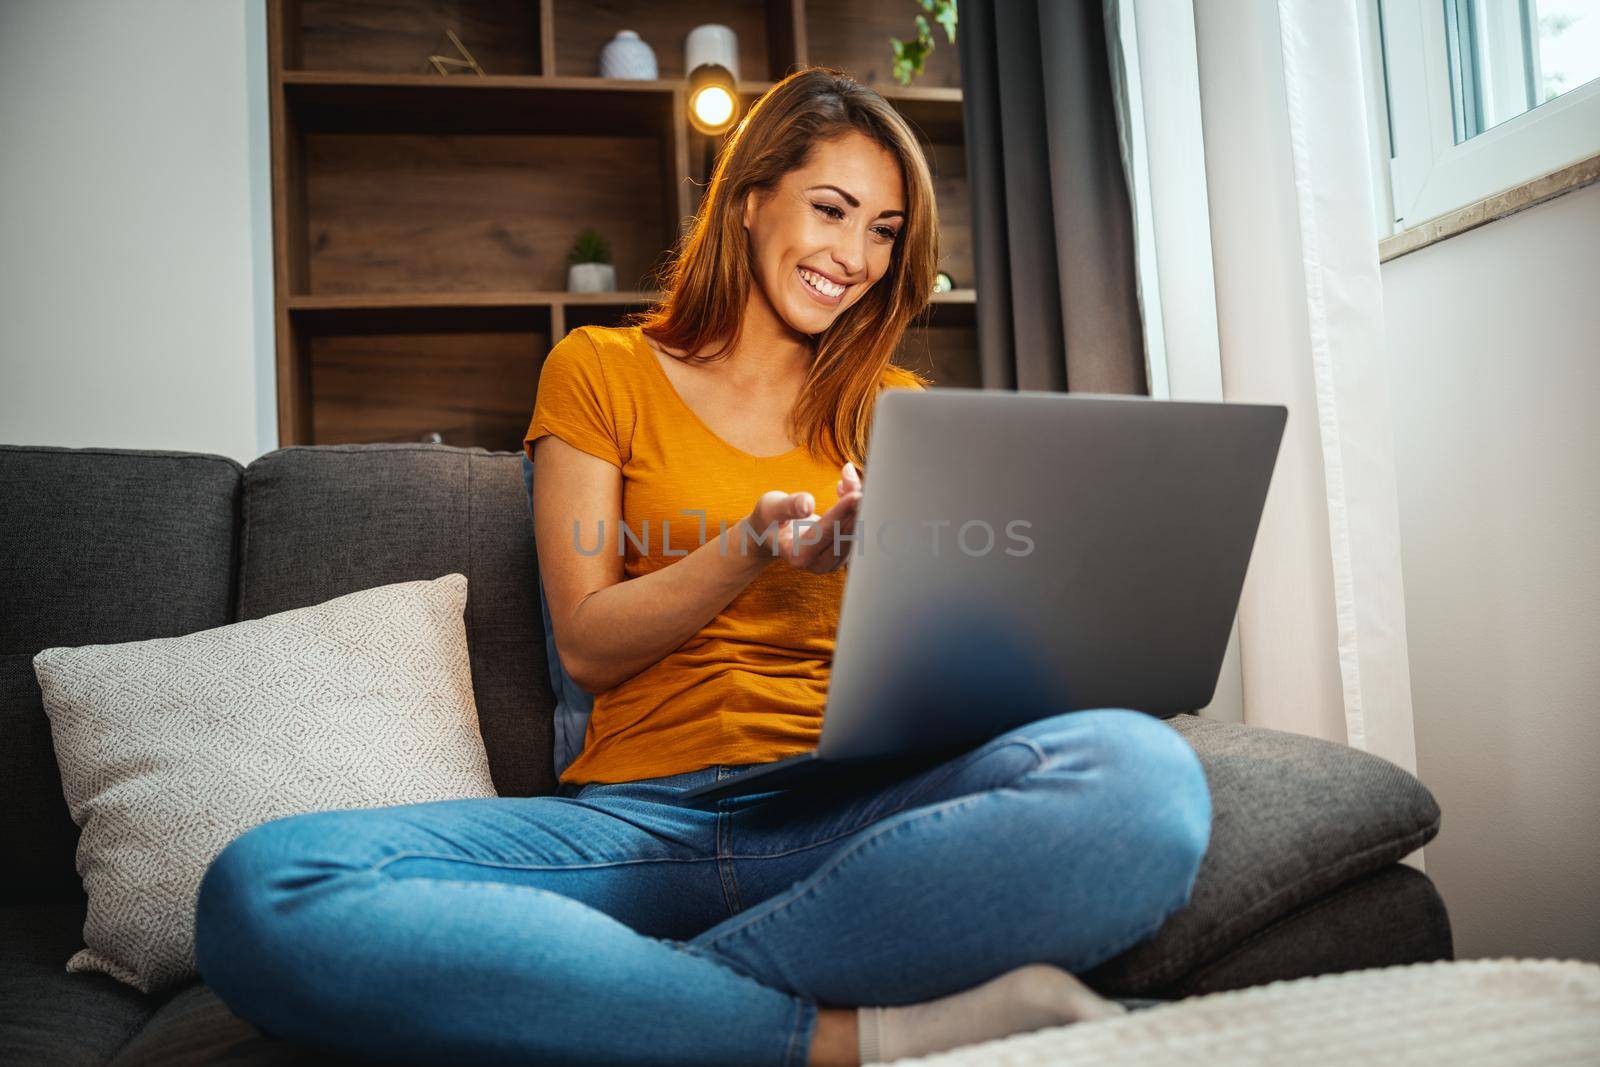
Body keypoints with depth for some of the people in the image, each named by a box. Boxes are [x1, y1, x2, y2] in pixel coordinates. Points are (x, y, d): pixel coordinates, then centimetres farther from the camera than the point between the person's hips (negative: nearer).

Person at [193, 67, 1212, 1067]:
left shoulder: (895, 406, 20)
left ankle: (639, 985, -23)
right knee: (263, 891, -28)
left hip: (854, 813, 2)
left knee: (1145, 774, -31)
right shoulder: (600, 370, 14)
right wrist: (752, 548, -11)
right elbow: (586, 645, 5)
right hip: (640, 816, 0)